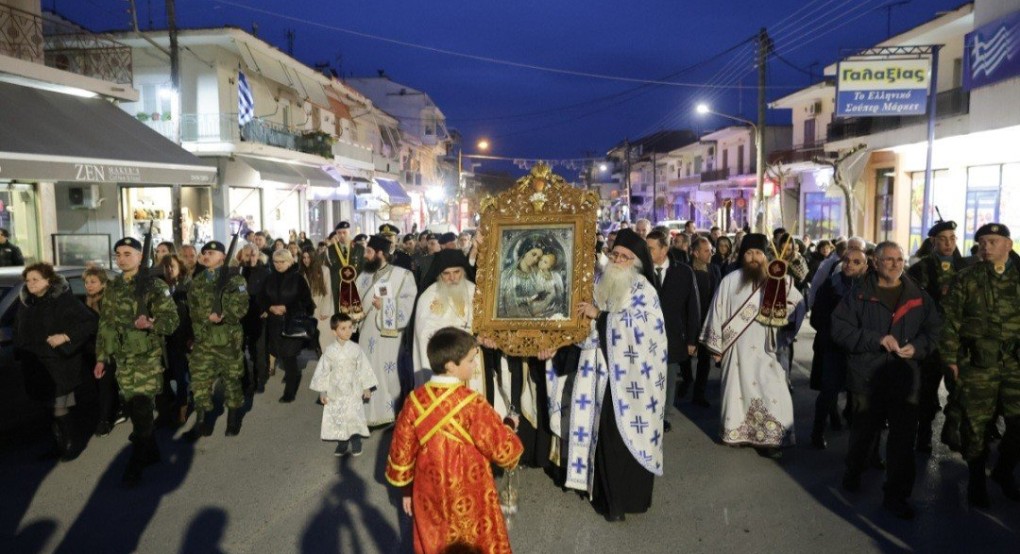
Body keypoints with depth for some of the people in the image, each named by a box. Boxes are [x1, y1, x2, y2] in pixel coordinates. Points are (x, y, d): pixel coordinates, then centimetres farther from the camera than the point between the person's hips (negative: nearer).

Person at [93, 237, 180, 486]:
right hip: (122, 358, 6)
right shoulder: (112, 288, 9)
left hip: (148, 356, -6)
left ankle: (136, 462, 4)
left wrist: (150, 324, -33)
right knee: (132, 406, 12)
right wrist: (101, 357, 12)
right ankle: (150, 451, 28)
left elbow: (171, 319, -13)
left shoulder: (154, 286, -9)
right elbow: (105, 325, 14)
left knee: (141, 407, -7)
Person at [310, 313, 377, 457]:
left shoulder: (355, 349, -6)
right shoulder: (329, 350, -6)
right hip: (335, 392, 1)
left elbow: (363, 368, 0)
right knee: (337, 418, 8)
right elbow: (323, 370, 0)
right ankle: (342, 444, 25)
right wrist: (322, 392, 0)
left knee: (354, 417, -1)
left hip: (353, 391, -1)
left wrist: (367, 388, 2)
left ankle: (356, 443, 19)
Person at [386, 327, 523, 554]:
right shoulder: (472, 404, -22)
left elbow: (401, 450, 2)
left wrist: (407, 487, 15)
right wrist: (509, 425, 6)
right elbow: (504, 449, -14)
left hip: (430, 498, 5)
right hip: (469, 501, -5)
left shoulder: (416, 399, -8)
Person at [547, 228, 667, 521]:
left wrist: (599, 314, -19)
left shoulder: (642, 288, -5)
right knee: (604, 432, 8)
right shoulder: (600, 284, 8)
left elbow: (641, 324, -20)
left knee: (626, 434, 1)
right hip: (602, 372, 4)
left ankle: (627, 497, 15)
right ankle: (608, 494, 23)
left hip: (630, 376, -4)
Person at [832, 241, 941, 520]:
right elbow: (840, 329, -11)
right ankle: (853, 473, 42)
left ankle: (896, 495, 15)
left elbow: (934, 330, 9)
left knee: (903, 440, 2)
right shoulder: (859, 295, -5)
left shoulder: (919, 297, 6)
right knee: (863, 432, 17)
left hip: (905, 379, 2)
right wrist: (877, 339, -20)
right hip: (867, 378, -2)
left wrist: (917, 346, -11)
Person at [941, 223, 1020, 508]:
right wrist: (951, 358, -5)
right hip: (977, 363, -2)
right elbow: (949, 319, -1)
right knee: (975, 423, 3)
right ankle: (976, 479, 22)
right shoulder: (967, 279, 0)